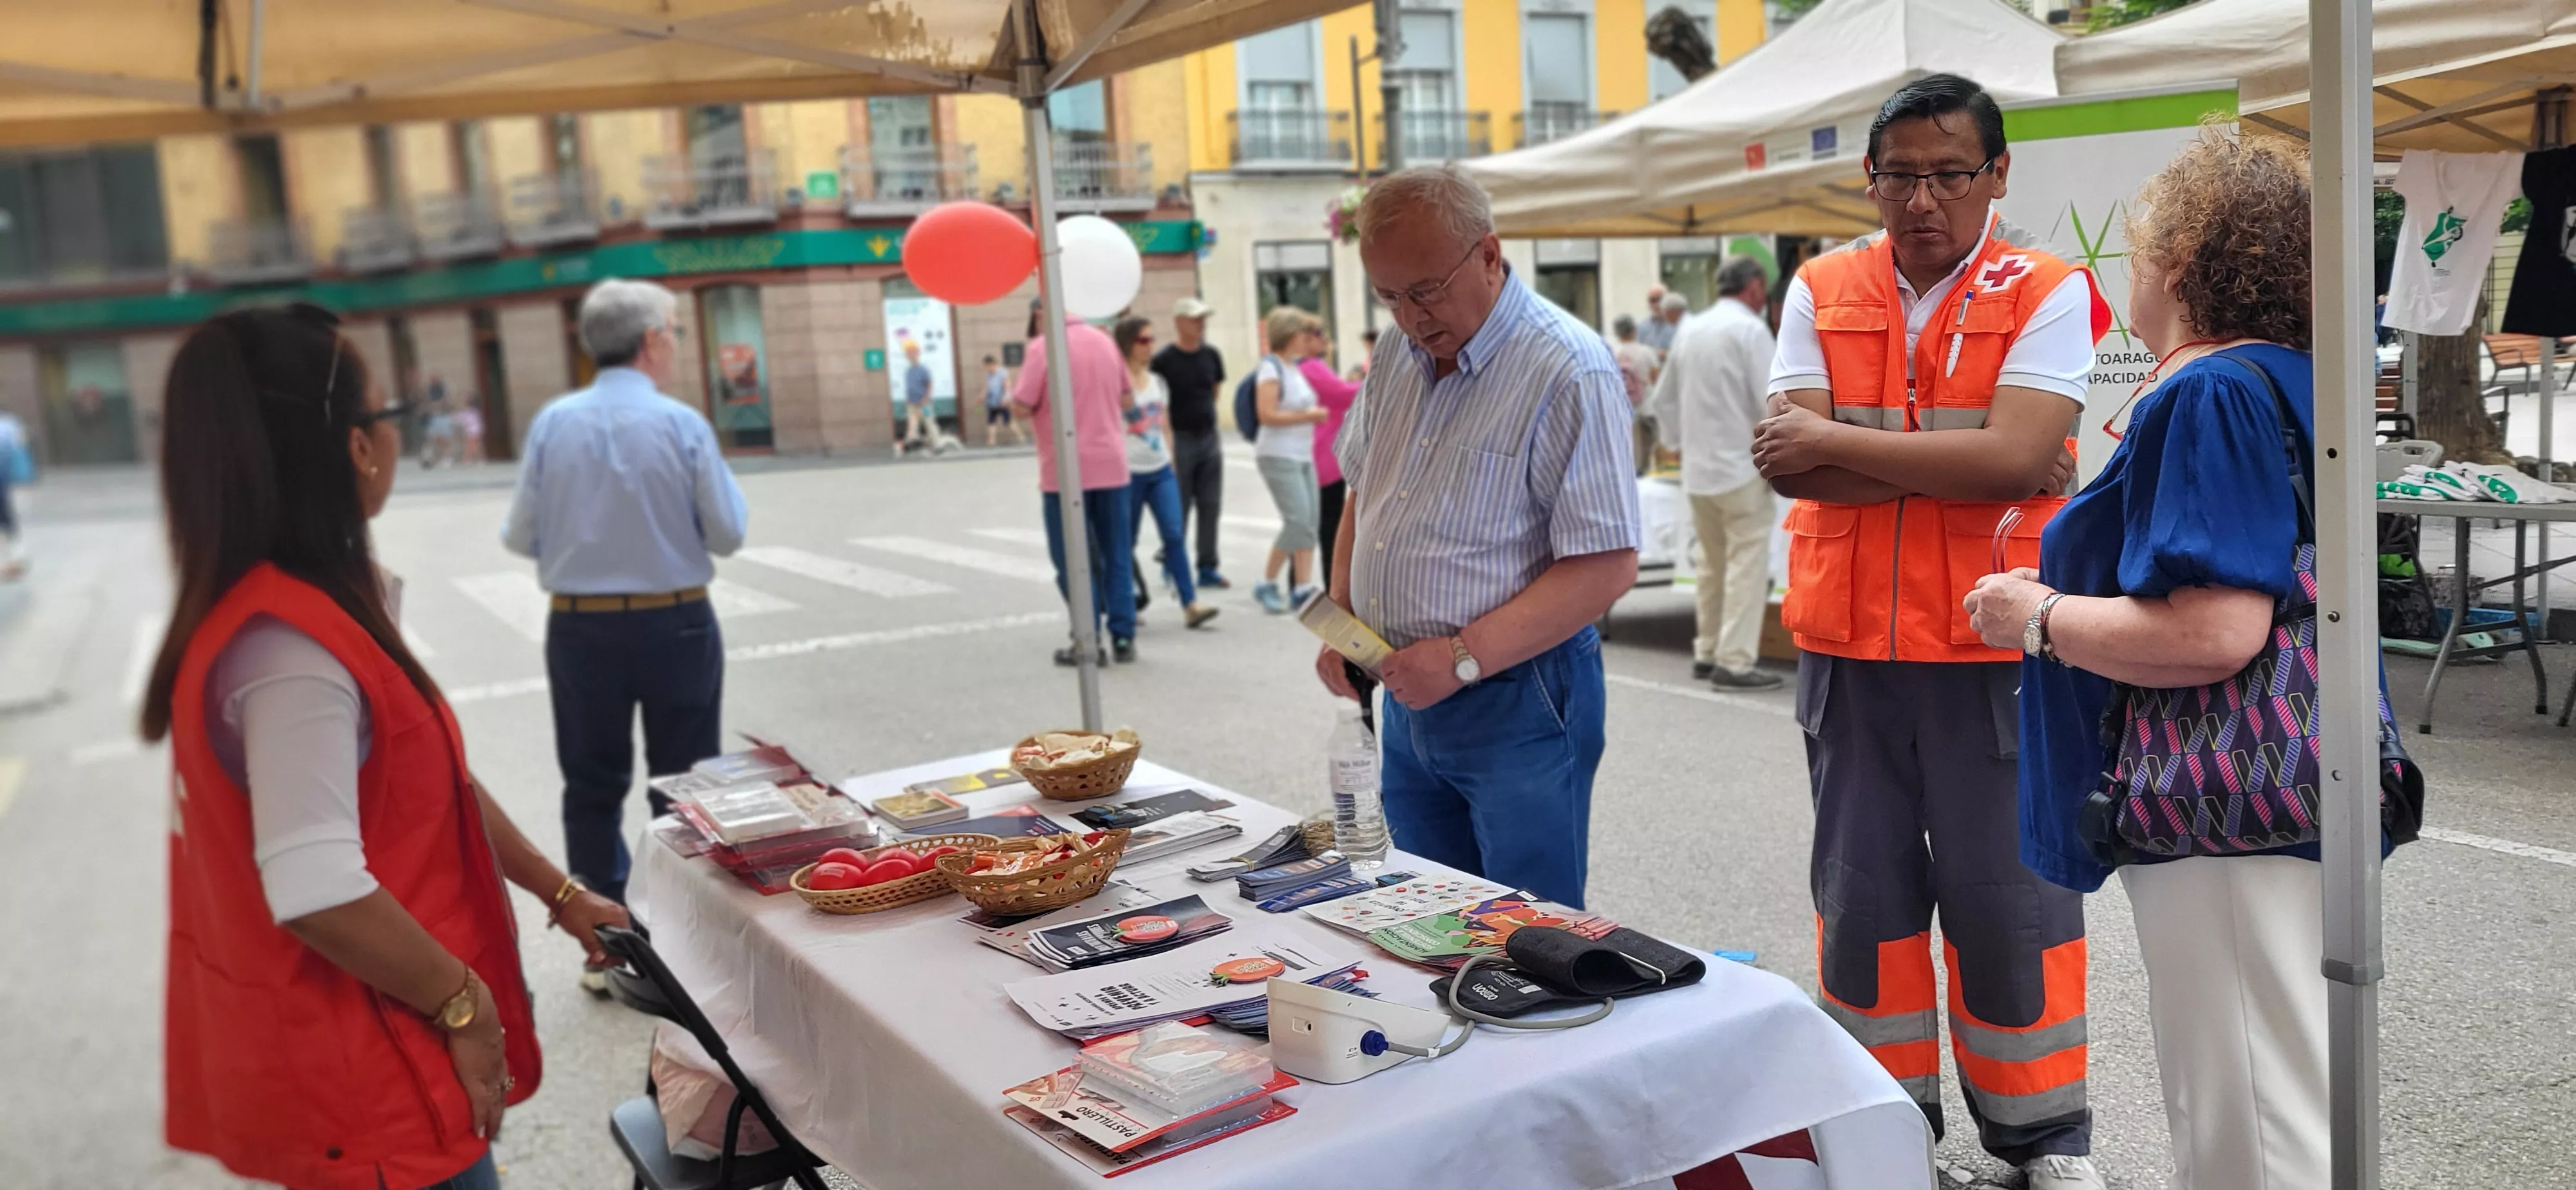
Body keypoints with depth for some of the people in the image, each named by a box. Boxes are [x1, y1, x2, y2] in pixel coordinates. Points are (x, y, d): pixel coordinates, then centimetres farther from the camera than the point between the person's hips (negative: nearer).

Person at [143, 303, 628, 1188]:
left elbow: (436, 782, 13)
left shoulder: (319, 609, 6)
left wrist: (558, 893, 15)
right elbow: (316, 891, -30)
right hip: (358, 1078, -9)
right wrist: (465, 1007, -19)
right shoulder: (291, 644, -25)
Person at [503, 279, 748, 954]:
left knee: (592, 789, 13)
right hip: (676, 626, -2)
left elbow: (521, 538, -2)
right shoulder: (683, 425, -11)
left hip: (581, 628, 2)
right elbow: (727, 534, -7)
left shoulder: (552, 423, -5)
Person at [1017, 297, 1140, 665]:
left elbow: (1023, 406, -12)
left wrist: (1013, 396, 8)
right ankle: (1123, 638, 12)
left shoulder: (1042, 347, -10)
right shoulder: (1104, 341, 8)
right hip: (1111, 465, 5)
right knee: (1117, 557, 10)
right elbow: (1125, 398, 16)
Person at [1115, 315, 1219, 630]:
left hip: (1161, 471, 5)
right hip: (1129, 473, -5)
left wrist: (1170, 459, 14)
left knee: (1174, 535, -6)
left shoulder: (1158, 382, 12)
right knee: (1125, 543, 5)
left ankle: (1190, 605, -10)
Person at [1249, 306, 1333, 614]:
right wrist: (1308, 416, -14)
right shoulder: (1271, 368, -10)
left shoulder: (1295, 368, 15)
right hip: (1279, 456, -9)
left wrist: (1316, 413, 10)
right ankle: (1267, 585, -2)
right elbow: (1266, 414, -19)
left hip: (1303, 456, 9)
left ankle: (1301, 588, 4)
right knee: (1298, 520, -14)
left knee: (1310, 522, 2)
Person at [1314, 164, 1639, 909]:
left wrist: (1464, 656, -22)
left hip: (1519, 703, -7)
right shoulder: (1399, 355, 8)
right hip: (1409, 696, 7)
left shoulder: (1569, 371, -16)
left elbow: (1606, 567, -20)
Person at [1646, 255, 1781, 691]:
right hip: (1742, 467, -7)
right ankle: (1735, 662, -7)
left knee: (1713, 564, 16)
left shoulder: (1690, 330, 11)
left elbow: (1664, 401, 17)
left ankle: (1707, 652, 22)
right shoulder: (1751, 330, -10)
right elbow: (1770, 402, -14)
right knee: (1747, 563, -4)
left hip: (1698, 469, 7)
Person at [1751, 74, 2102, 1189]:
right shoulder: (1822, 291, 6)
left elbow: (2016, 458, -18)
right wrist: (1960, 465, -13)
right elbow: (1787, 462, -7)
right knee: (1861, 888, 12)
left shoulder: (2047, 293, -3)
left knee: (2011, 895, 6)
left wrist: (1835, 442, -13)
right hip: (1847, 646, 3)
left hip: (1994, 649, -3)